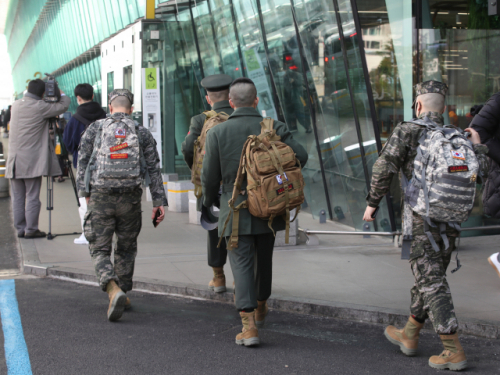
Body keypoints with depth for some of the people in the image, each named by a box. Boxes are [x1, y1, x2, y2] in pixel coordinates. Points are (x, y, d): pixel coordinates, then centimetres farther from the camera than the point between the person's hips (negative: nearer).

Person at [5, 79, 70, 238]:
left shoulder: (16, 105, 8)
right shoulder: (39, 107, -12)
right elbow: (63, 106, -5)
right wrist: (61, 94, 15)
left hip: (14, 161, 6)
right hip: (31, 162, -6)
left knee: (17, 198, 9)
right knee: (32, 198, 1)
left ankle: (20, 229, 14)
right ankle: (31, 230, 4)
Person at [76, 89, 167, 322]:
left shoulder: (95, 129, 6)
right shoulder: (142, 133, 8)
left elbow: (82, 162, 5)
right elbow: (153, 169, 4)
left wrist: (85, 193, 14)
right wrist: (159, 201, 5)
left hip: (100, 197, -1)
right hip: (130, 198, 1)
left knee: (100, 249, 2)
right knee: (126, 247, 19)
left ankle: (114, 291, -21)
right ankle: (123, 293, 24)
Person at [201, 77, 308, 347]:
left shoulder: (218, 132, -7)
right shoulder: (273, 128, -3)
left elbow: (210, 175, -6)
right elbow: (300, 155, -10)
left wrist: (209, 200, 14)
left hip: (236, 210, -2)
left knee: (242, 264, -2)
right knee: (264, 259, 22)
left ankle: (249, 325, -13)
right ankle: (260, 308, 41)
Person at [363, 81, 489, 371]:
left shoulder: (407, 131, -3)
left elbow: (385, 167, -14)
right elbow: (483, 168, 1)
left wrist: (373, 202, -4)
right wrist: (477, 144, 21)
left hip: (422, 220, -6)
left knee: (433, 284, -6)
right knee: (429, 278, 19)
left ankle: (454, 351, -11)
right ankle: (409, 336, 33)